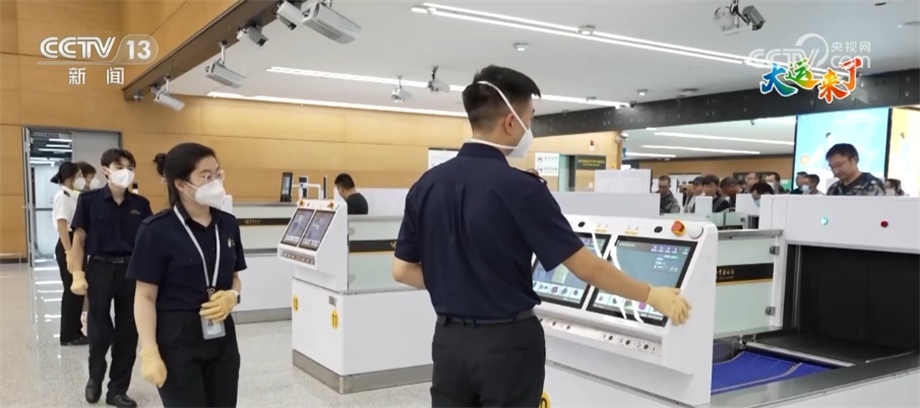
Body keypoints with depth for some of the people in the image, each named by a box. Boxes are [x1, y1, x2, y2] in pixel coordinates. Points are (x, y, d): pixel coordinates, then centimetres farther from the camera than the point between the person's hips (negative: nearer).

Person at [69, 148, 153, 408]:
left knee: (128, 332, 7)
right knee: (100, 331, 5)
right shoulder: (89, 200, -3)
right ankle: (95, 379, 34)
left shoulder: (141, 204, 3)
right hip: (100, 269, -2)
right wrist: (77, 274, -8)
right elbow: (79, 240, -1)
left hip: (131, 270, 2)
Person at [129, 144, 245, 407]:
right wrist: (150, 353, -16)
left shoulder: (228, 224, 3)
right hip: (176, 338, -5)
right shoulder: (158, 230, -12)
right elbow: (146, 297, -10)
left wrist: (232, 296, -8)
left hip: (221, 335, 5)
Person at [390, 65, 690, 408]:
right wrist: (651, 295, -1)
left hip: (449, 339, 5)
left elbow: (402, 270, 5)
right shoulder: (518, 187, -18)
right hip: (507, 341, -5)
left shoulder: (427, 185, 0)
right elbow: (587, 267, -15)